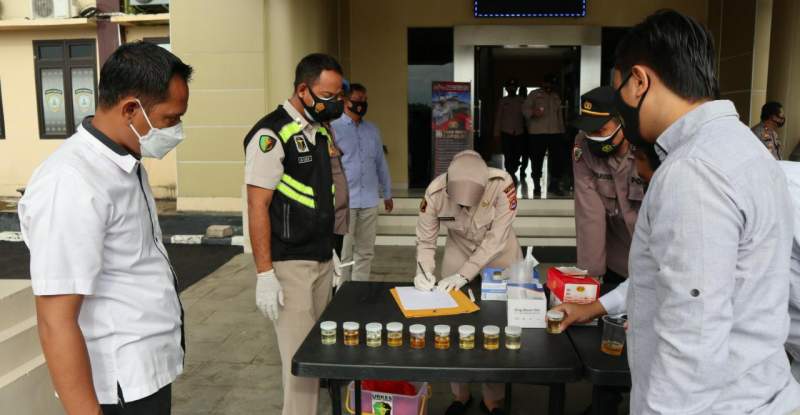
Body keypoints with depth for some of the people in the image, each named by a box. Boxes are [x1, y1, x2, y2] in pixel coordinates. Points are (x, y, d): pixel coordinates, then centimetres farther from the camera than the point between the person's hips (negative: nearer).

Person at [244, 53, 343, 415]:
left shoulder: (321, 130, 11)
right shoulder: (271, 134, -15)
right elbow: (257, 207, -16)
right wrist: (264, 274, -18)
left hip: (322, 259, 8)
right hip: (289, 263, -8)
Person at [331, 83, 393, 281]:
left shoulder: (373, 129, 12)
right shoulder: (333, 129, -4)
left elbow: (381, 163, 18)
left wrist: (387, 194, 20)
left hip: (369, 201, 5)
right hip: (343, 201, -5)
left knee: (365, 251, 11)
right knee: (343, 252, 2)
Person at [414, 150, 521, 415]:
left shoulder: (502, 184, -34)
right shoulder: (435, 191, -28)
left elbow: (496, 240, -32)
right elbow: (425, 241, -18)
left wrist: (463, 275, -37)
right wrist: (424, 271, -36)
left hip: (500, 255, -1)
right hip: (459, 251, 1)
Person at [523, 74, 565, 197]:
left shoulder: (556, 97, 19)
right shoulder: (534, 94, 4)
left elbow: (559, 114, 23)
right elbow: (525, 108, -3)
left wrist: (561, 130, 16)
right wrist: (533, 113, -24)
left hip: (555, 132, 4)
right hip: (537, 132, -4)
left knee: (555, 159, 2)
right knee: (537, 159, -2)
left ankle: (553, 185, 12)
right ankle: (537, 186, 8)